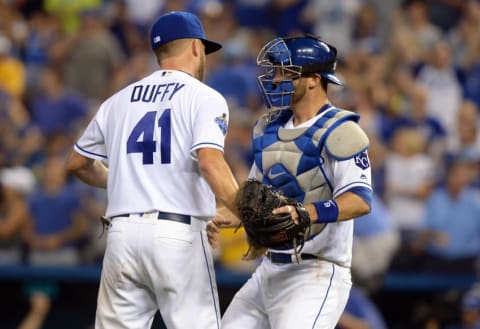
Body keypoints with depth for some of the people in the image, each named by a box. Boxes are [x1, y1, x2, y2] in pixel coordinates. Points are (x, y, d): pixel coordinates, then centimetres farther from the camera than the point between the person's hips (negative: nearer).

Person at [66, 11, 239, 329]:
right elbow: (210, 162, -17)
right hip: (179, 234, -5)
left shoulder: (119, 101, 16)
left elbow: (78, 163, 26)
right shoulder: (204, 97, 0)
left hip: (122, 232, 5)